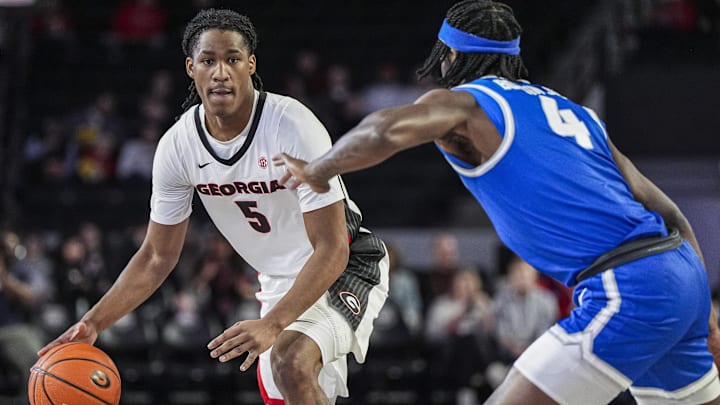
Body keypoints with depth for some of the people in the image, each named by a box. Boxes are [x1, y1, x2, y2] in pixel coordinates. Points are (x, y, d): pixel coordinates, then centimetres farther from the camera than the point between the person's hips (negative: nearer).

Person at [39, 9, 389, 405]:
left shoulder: (293, 127, -27)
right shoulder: (177, 145, -10)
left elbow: (331, 250, -28)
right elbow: (157, 256, 0)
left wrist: (273, 324, -39)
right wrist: (93, 323, -11)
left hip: (344, 269, -6)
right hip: (279, 280, 7)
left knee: (291, 362, -31)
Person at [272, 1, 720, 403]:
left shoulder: (462, 103, 3)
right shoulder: (572, 110, 24)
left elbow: (389, 129, -19)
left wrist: (317, 171, -1)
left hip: (627, 294, -8)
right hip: (684, 277, 8)